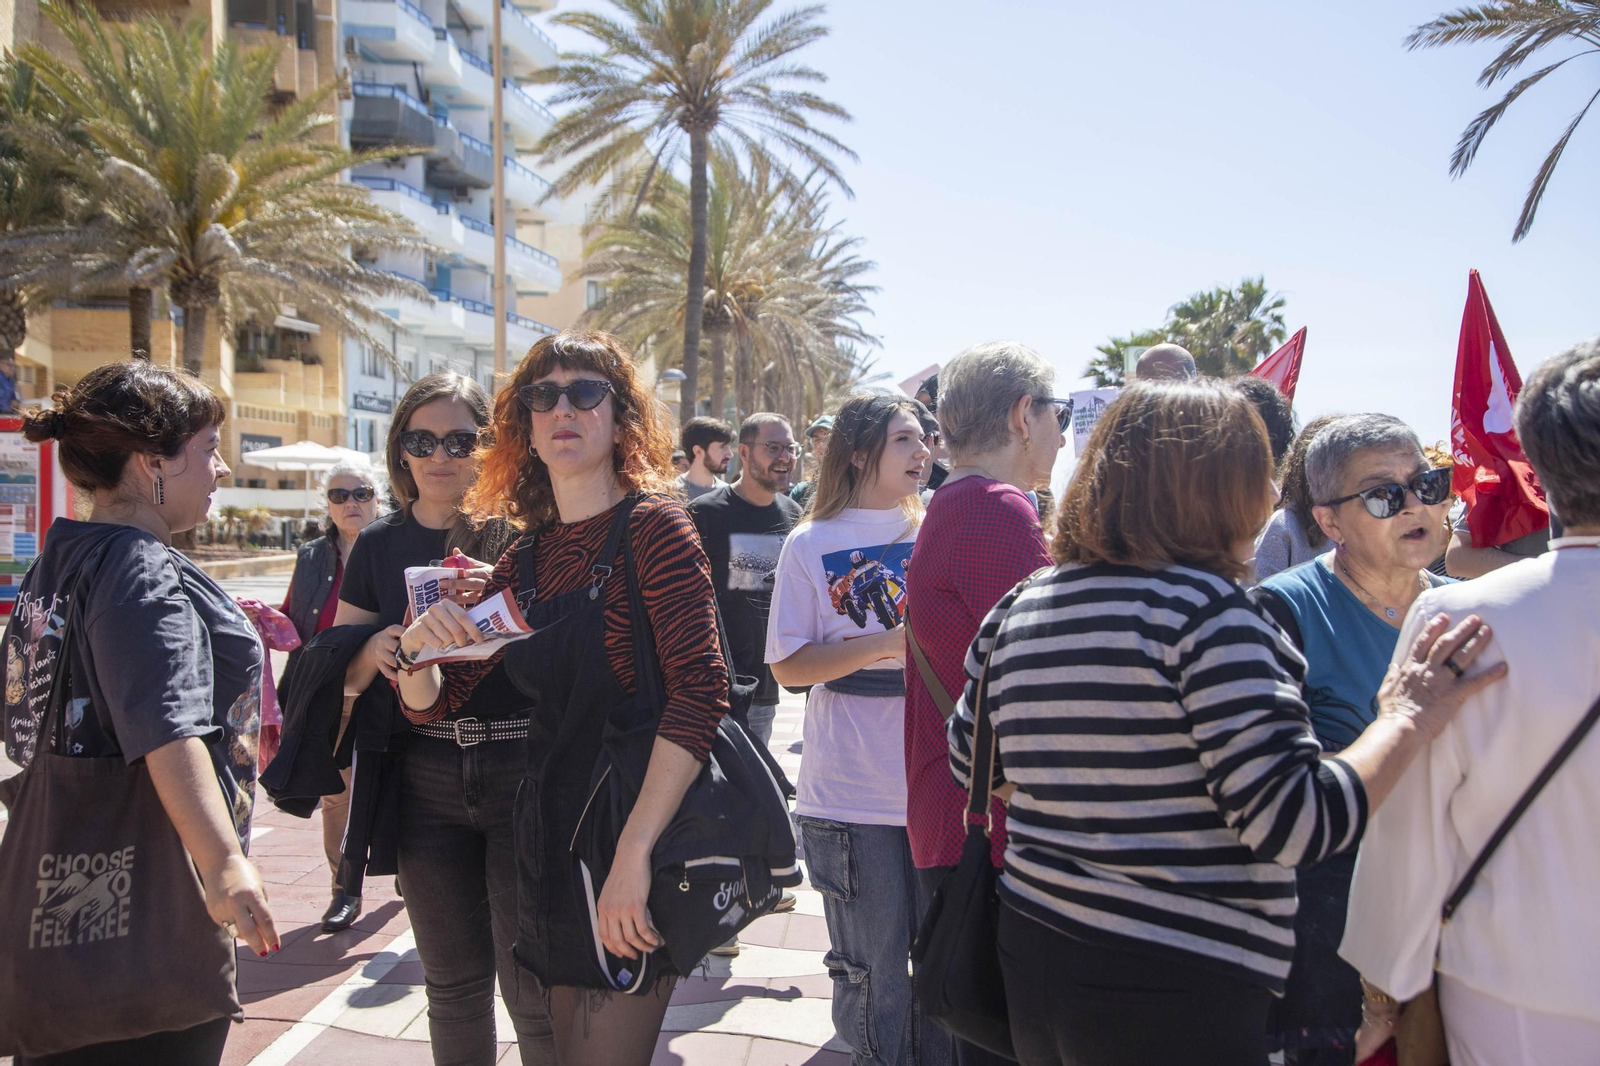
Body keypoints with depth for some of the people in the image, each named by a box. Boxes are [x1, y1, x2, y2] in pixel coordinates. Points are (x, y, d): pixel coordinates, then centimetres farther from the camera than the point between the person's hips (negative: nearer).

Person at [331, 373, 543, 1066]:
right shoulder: (379, 546, 8)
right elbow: (340, 672, 12)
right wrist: (375, 652, -10)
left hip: (521, 769, -3)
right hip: (426, 781, 4)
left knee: (532, 986, -1)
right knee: (454, 982, 16)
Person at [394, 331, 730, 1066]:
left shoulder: (651, 524, -11)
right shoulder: (523, 562, 9)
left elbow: (701, 688, -22)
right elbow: (431, 705, 13)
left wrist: (634, 854, -27)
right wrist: (417, 648, -11)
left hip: (634, 850, -7)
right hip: (548, 847, 7)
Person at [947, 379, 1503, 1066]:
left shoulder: (1015, 611, 1)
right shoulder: (1203, 608, -19)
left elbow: (971, 766, 14)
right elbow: (1294, 823, -22)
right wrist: (1408, 720, -10)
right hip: (1176, 994, -6)